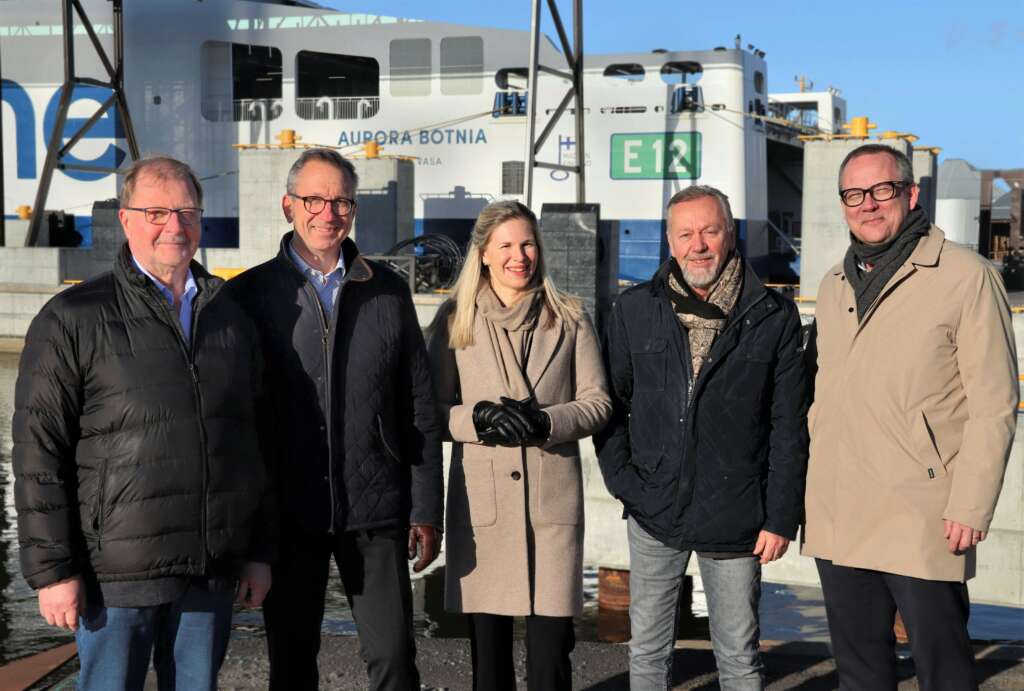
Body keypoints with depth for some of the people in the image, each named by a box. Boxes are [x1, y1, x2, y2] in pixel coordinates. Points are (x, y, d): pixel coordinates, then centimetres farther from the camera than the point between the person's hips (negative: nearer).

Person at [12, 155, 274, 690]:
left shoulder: (231, 320, 12)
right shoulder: (72, 320, -4)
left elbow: (253, 444, 15)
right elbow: (38, 455, -7)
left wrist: (260, 551, 12)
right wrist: (52, 569, -11)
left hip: (212, 574, 4)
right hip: (117, 572, -4)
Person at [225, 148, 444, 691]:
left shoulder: (388, 291, 6)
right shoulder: (251, 294, 1)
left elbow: (420, 407, 8)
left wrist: (426, 508, 5)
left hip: (376, 514, 1)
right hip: (286, 514, 0)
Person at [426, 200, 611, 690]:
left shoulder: (568, 318, 9)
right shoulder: (456, 320, 7)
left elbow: (597, 402, 6)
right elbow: (434, 408, 6)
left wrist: (545, 422, -13)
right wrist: (479, 418, -14)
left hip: (553, 497, 0)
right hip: (481, 497, 0)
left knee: (552, 640, -3)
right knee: (487, 640, 6)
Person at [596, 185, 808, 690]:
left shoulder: (774, 318, -2)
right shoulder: (634, 311, 3)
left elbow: (789, 427, -1)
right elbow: (611, 403, 9)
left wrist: (781, 517, -5)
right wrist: (622, 479, -2)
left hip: (737, 518, -2)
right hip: (652, 515, 2)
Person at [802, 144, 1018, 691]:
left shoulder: (966, 277, -5)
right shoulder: (834, 286, 15)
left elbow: (994, 404, -8)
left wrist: (970, 507, -14)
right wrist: (809, 491, 15)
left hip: (922, 522, -6)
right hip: (836, 520, 6)